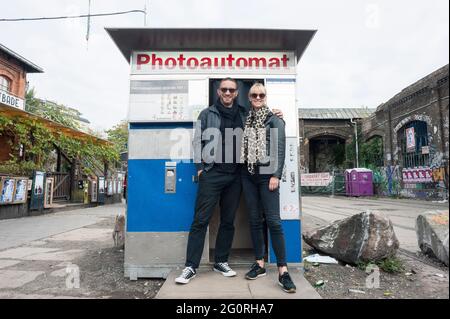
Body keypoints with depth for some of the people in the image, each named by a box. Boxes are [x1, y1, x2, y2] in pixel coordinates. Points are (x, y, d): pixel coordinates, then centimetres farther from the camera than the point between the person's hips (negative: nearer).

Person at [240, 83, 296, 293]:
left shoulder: (275, 120, 3)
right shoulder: (246, 120, 15)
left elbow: (280, 149, -4)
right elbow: (242, 147, 15)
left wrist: (276, 175, -13)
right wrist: (243, 169, 5)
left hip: (267, 174, -4)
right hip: (248, 175, 5)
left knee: (273, 221, -8)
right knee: (255, 220, 7)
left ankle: (283, 271, -2)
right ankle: (259, 264, 18)